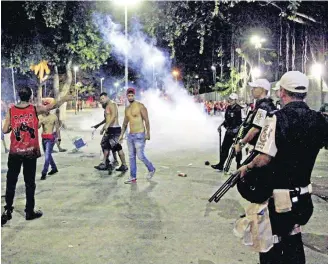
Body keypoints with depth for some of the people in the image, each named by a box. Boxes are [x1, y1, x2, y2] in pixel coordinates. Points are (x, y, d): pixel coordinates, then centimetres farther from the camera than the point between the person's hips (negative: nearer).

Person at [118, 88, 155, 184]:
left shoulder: (140, 106, -9)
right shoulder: (127, 109, 12)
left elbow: (146, 120, -12)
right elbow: (125, 123, 20)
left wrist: (148, 133, -19)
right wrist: (121, 135, 15)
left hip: (140, 135, -7)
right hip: (131, 135, 7)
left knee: (140, 156, -7)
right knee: (131, 156, 7)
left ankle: (151, 169, 19)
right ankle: (133, 178, 12)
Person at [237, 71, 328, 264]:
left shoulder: (279, 118, -20)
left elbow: (264, 159, -25)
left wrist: (247, 168, -7)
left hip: (277, 197, -6)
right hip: (303, 196, 6)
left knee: (272, 247, 10)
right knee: (293, 241, 24)